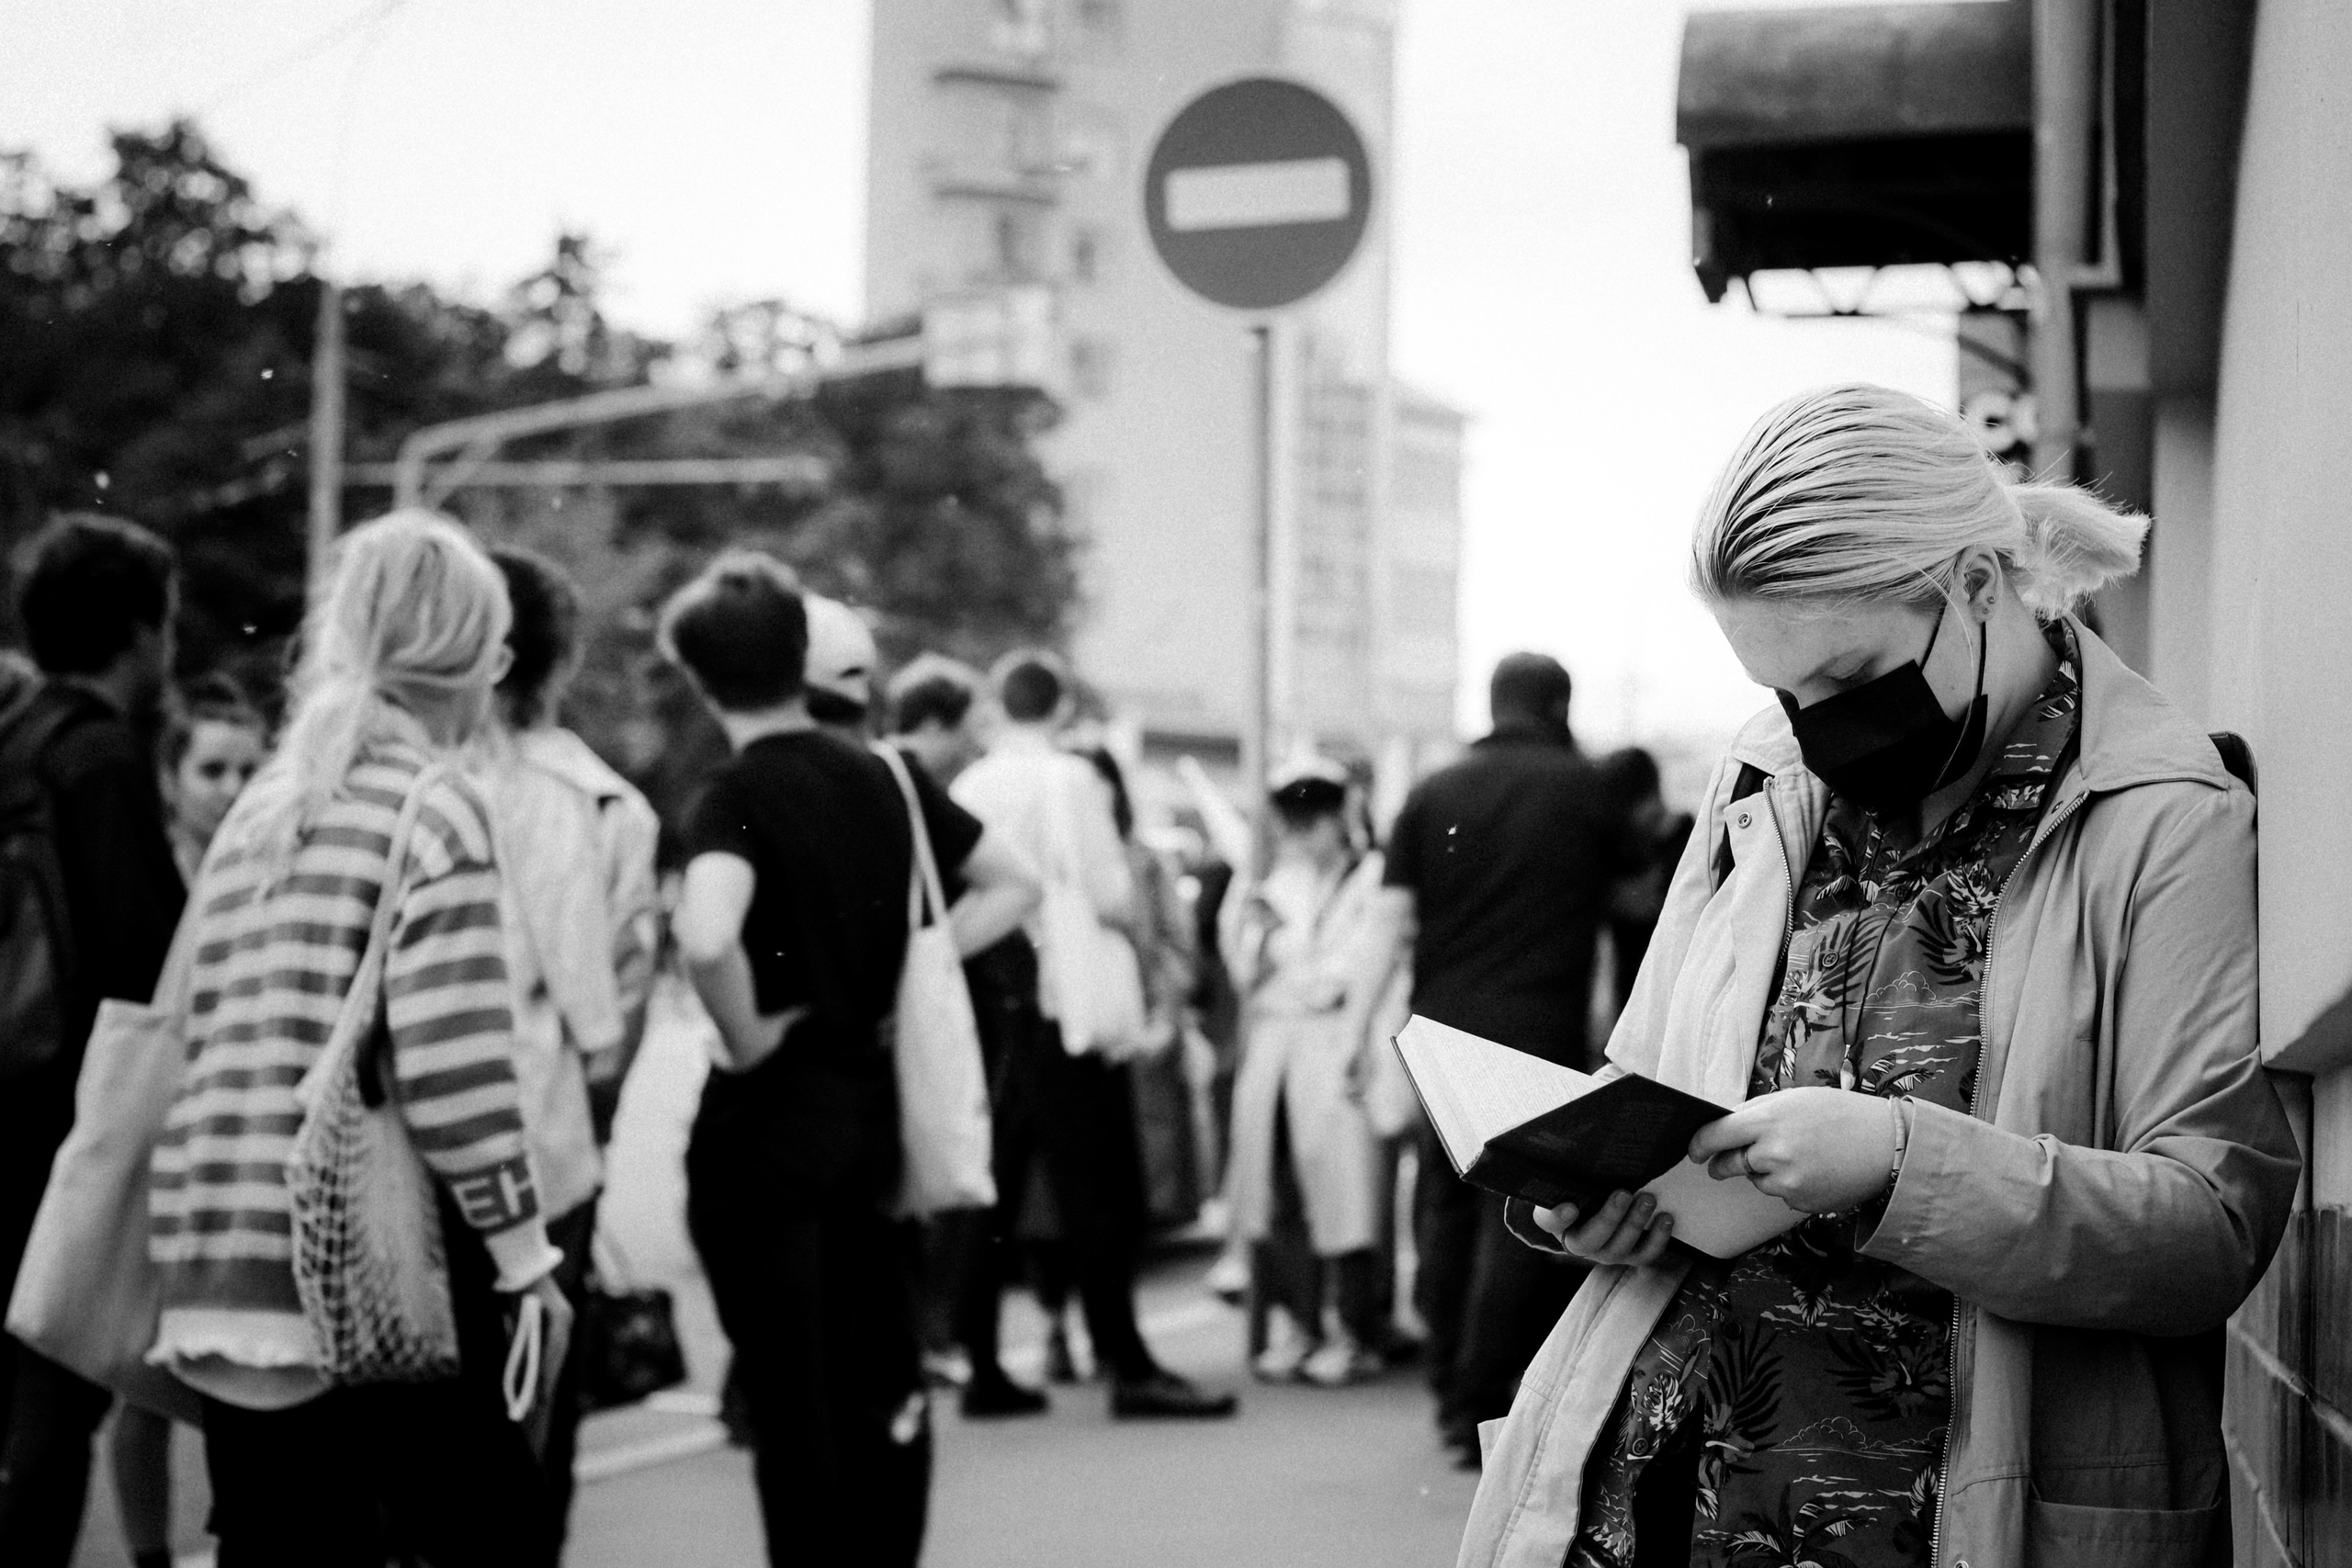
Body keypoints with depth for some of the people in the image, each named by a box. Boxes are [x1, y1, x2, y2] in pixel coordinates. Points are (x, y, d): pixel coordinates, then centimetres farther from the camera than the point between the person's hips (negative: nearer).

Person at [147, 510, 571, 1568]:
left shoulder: (259, 807, 14)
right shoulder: (430, 804, -8)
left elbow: (202, 1031, 14)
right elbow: (452, 1068, -15)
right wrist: (524, 1250, -7)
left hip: (221, 1273, 7)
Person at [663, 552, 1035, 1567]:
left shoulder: (738, 796, -15)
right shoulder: (882, 778, 5)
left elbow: (705, 941, -34)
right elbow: (1010, 888, 17)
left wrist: (745, 1037, -17)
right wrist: (900, 972, 9)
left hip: (767, 1117, -6)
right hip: (870, 1107, 6)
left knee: (790, 1405, 1)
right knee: (879, 1392, 16)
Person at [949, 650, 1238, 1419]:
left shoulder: (968, 786, 6)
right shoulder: (1071, 779, -9)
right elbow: (1110, 896, -14)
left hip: (985, 995, 6)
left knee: (992, 1187, 10)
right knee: (1095, 1184, -2)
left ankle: (982, 1367, 12)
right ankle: (1127, 1367, -3)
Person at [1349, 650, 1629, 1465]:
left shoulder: (1432, 794, 6)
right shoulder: (1585, 788, 1)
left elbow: (1391, 918, 1)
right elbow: (1617, 898, 11)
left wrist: (1359, 1027, 3)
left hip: (1444, 1026, 3)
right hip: (1541, 1030, -3)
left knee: (1447, 1207, 13)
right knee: (1519, 1214, -2)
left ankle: (1451, 1394, 20)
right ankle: (1483, 1408, -7)